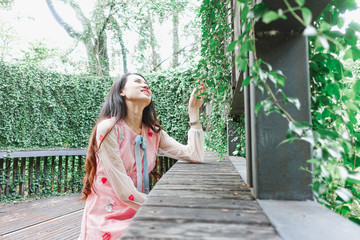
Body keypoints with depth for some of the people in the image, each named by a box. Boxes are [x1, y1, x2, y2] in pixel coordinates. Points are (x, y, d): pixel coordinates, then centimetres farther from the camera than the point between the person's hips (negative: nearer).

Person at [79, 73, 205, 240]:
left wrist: (193, 111, -4)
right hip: (107, 222, -5)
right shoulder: (108, 129, -15)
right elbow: (124, 191, -19)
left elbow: (195, 156, -3)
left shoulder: (154, 133, 4)